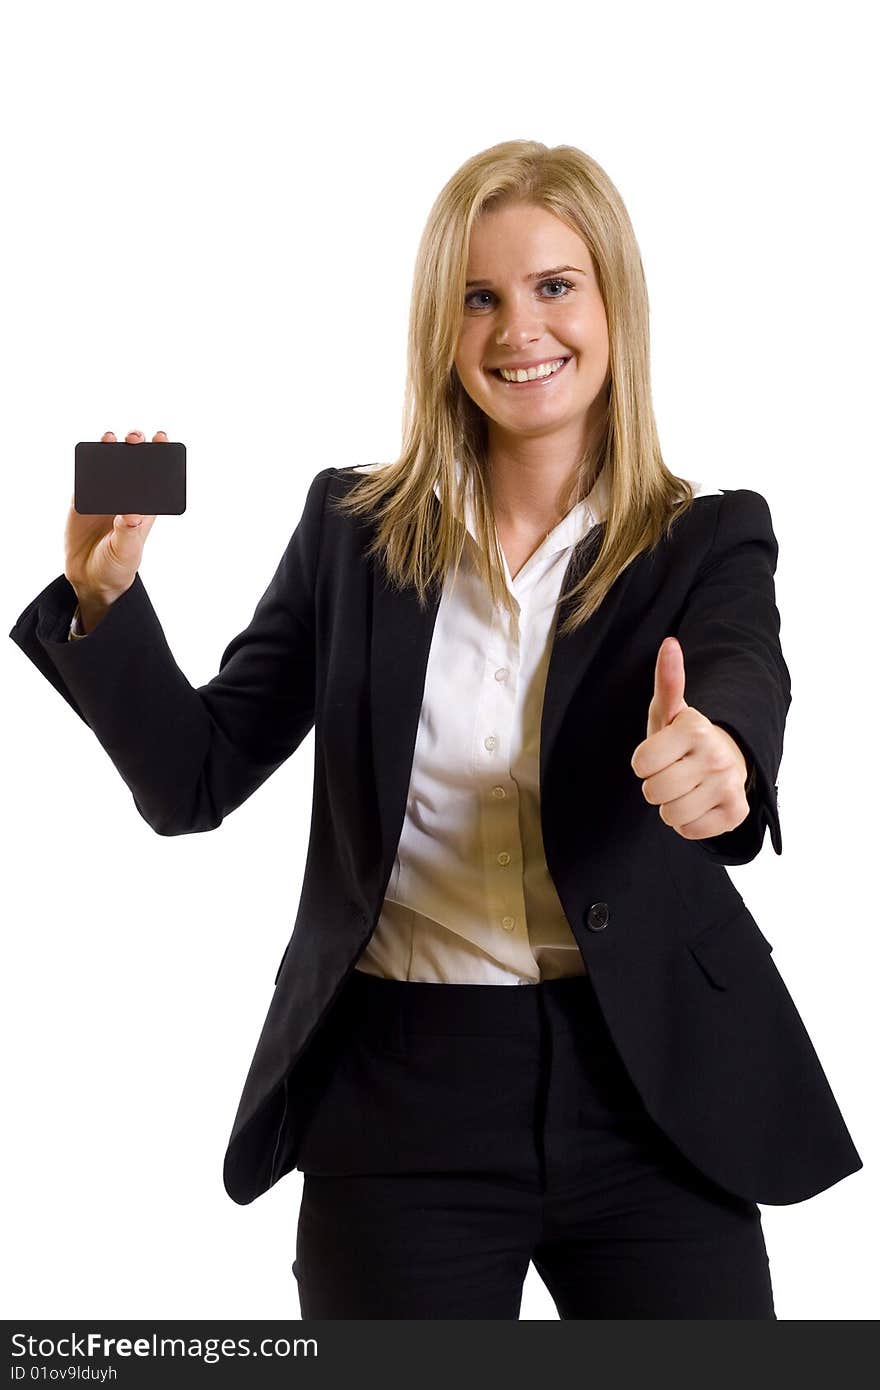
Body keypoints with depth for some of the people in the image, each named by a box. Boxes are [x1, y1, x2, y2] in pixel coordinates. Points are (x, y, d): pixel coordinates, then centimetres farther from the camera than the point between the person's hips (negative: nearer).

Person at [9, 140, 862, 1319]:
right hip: (400, 1102, 1)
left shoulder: (709, 540, 0)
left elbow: (743, 685, -21)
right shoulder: (352, 528, 4)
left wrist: (718, 752, -45)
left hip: (651, 1096, 0)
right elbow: (195, 783, 3)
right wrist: (106, 593, -14)